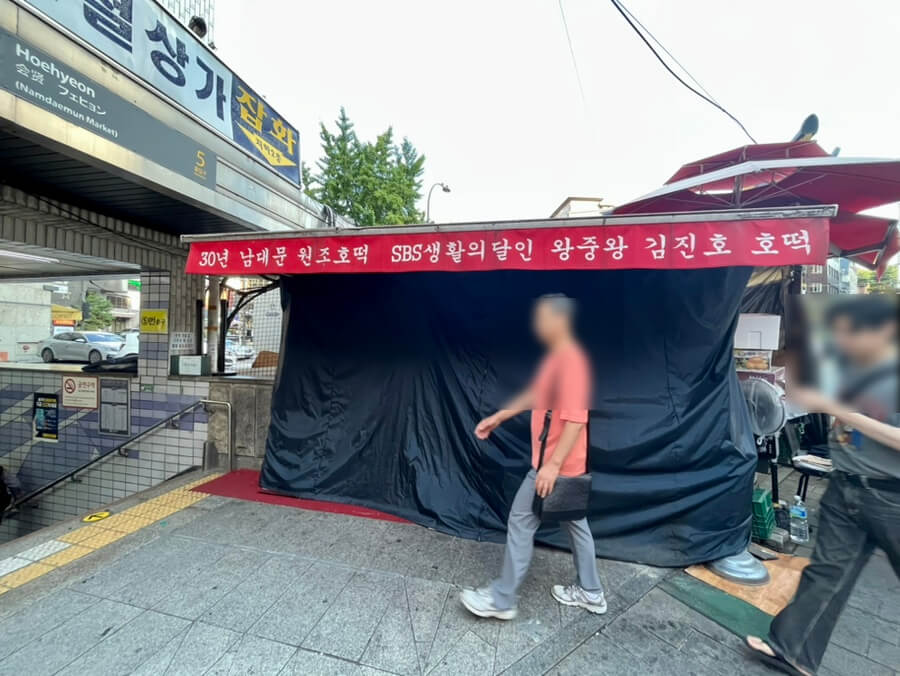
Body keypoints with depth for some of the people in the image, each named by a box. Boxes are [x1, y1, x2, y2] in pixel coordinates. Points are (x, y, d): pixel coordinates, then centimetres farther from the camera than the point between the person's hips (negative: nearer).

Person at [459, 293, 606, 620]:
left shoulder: (570, 360, -23)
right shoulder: (557, 358, 8)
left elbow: (576, 419, -27)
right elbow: (536, 395, 18)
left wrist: (553, 465, -28)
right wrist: (499, 416, 15)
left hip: (556, 464, -10)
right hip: (566, 463, 10)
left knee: (520, 522, 2)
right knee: (574, 521, 21)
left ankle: (501, 599, 18)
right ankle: (590, 592, 39)